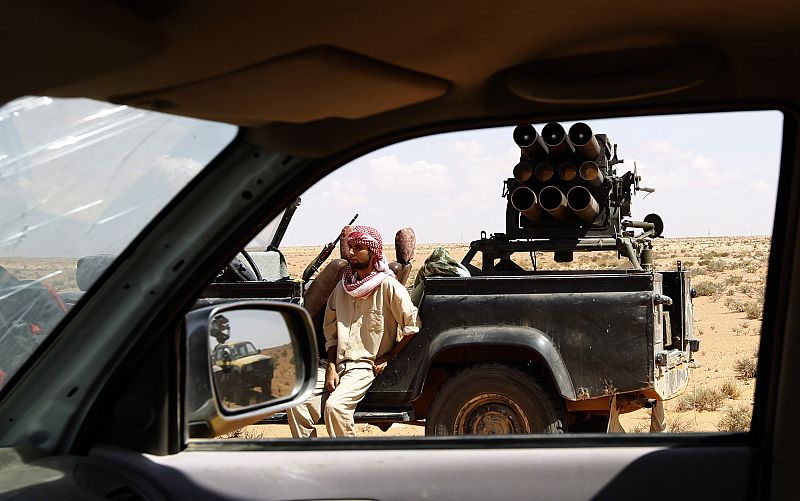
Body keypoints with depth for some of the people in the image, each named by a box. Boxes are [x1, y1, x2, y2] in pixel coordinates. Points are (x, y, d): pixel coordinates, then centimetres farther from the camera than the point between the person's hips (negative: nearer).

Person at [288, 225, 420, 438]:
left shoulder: (388, 286, -8)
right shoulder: (342, 287, 11)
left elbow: (412, 326, -7)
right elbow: (330, 331, 14)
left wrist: (388, 358, -4)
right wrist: (331, 368, 1)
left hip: (365, 366, -6)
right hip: (336, 363, 6)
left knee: (335, 406, -30)